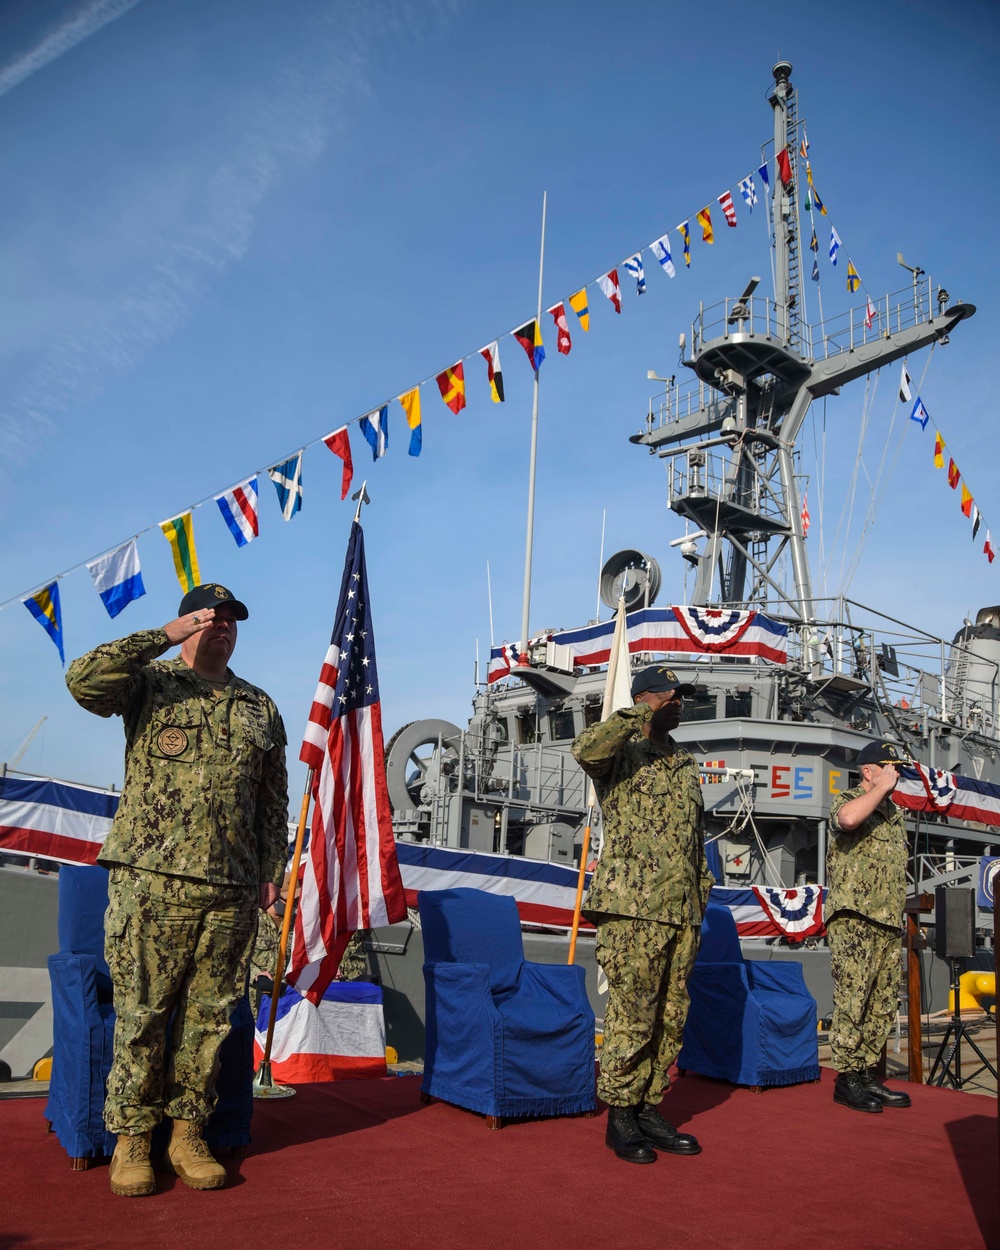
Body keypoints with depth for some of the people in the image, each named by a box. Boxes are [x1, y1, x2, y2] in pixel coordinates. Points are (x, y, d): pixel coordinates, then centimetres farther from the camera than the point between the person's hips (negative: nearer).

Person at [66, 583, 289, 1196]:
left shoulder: (261, 708, 15)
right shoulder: (149, 683, 4)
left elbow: (274, 800, 17)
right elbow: (84, 680, -18)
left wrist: (272, 870, 10)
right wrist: (165, 636, -15)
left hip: (231, 891, 4)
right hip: (151, 880, -3)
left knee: (210, 1014, 9)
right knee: (142, 1013, 3)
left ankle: (188, 1133, 23)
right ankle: (132, 1138, 18)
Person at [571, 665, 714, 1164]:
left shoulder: (687, 765, 20)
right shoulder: (622, 755, -2)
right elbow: (585, 749, -27)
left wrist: (702, 888, 19)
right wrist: (642, 715, -20)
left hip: (682, 912, 7)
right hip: (632, 907, -7)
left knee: (670, 1018, 11)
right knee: (632, 1015, -3)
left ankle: (649, 1109, 22)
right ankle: (620, 1116, 10)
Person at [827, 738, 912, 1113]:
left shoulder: (894, 812, 20)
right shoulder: (848, 800, -5)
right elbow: (847, 818, -32)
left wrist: (899, 910, 18)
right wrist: (882, 787, -19)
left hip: (888, 921, 8)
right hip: (854, 918, -8)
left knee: (884, 1003, 9)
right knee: (853, 997, -8)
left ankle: (868, 1072, 17)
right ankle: (847, 1078, 0)